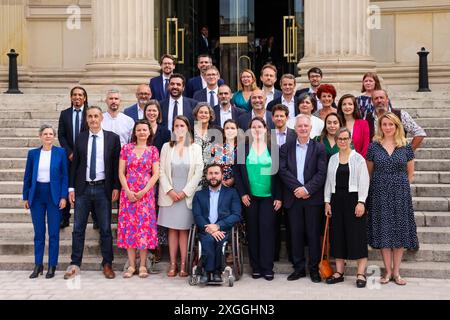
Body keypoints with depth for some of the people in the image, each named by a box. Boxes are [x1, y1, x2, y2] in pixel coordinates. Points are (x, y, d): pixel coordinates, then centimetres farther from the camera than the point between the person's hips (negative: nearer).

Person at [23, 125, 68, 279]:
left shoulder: (61, 152, 1)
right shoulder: (32, 153, 6)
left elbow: (65, 175, 0)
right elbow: (27, 177, 10)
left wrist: (63, 196, -7)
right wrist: (26, 197, 7)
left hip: (54, 195, -2)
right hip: (37, 195, 2)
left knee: (53, 233, 1)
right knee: (38, 233, 6)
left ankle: (52, 266, 10)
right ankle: (38, 265, 14)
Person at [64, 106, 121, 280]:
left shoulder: (113, 138, 1)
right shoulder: (80, 138, 6)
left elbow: (117, 164, 1)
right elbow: (75, 164, 8)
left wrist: (116, 187, -5)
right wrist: (71, 187, 3)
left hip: (103, 189, -1)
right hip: (83, 189, 2)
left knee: (105, 229, 5)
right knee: (78, 228, 5)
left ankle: (107, 264, 15)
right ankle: (75, 264, 15)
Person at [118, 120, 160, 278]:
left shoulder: (153, 150, 5)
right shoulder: (126, 148, 6)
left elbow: (156, 174, -1)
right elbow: (121, 172, 3)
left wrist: (143, 191, -10)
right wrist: (128, 191, -8)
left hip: (146, 193, -1)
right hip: (128, 193, 1)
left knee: (144, 226, -2)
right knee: (129, 226, 1)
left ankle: (143, 265, 5)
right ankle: (131, 265, 7)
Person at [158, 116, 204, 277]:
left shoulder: (195, 148, 3)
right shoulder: (166, 147, 7)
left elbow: (198, 172, -2)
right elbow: (161, 171, 3)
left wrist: (185, 192, -9)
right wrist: (169, 190, -9)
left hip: (187, 195, -1)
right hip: (169, 195, 1)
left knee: (184, 230, 1)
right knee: (172, 230, 3)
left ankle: (183, 264, 4)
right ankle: (173, 264, 8)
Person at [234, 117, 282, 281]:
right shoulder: (243, 148, 4)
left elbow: (279, 173, 2)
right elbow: (237, 171, 4)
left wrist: (279, 197, -3)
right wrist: (242, 193, -4)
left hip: (269, 197, -1)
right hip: (250, 197, 1)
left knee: (267, 229, -4)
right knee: (252, 231, 4)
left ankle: (267, 267, 4)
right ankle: (255, 267, 13)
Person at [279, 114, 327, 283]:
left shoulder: (319, 148, 3)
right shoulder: (286, 148, 8)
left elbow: (321, 173, -5)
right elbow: (283, 170, -2)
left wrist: (307, 189, -15)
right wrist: (297, 188, -12)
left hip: (313, 197, -2)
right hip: (293, 197, 2)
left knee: (313, 233, 3)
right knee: (296, 233, 6)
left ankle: (314, 268, 12)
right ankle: (298, 268, 15)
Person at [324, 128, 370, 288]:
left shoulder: (358, 158, -1)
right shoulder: (332, 159, 11)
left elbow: (364, 181, -6)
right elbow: (328, 181, 13)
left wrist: (361, 202, -14)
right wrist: (327, 201, 7)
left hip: (353, 199, -4)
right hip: (337, 199, 4)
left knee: (357, 236, -5)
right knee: (338, 236, 6)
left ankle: (361, 273, 0)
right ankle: (339, 272, 14)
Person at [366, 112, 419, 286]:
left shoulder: (406, 147, 2)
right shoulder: (374, 146, 2)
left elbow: (410, 173, 9)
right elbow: (369, 172, 8)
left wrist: (402, 187, 3)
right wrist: (379, 187, 4)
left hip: (400, 193, 0)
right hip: (379, 193, 0)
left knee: (399, 230, 3)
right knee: (383, 230, 1)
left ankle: (396, 272, 12)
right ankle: (388, 271, 12)